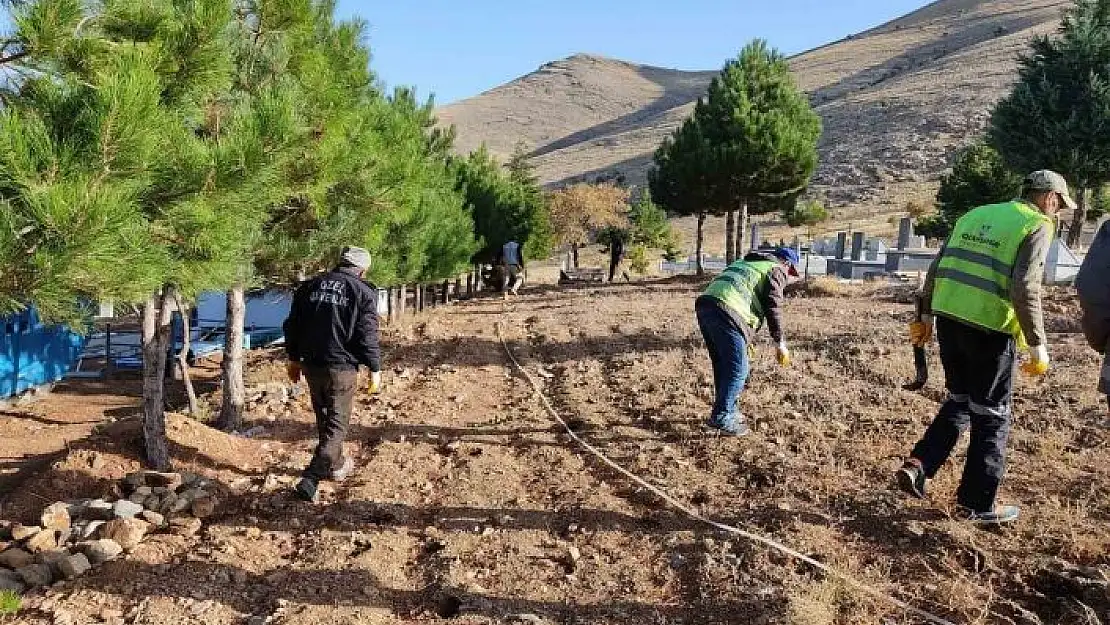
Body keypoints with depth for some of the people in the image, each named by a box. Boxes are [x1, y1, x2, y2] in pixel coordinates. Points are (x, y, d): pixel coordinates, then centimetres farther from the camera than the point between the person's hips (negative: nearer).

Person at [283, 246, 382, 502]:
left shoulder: (310, 286, 7)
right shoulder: (363, 292, -7)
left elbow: (292, 325, 9)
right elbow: (367, 335, -10)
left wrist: (294, 359, 19)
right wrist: (375, 369, 0)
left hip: (311, 365, 5)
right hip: (341, 368, -5)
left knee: (324, 419, 22)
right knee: (337, 423, 5)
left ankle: (335, 465, 39)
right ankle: (310, 480, -4)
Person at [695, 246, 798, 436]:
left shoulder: (745, 263, 36)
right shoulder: (776, 270, 12)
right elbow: (773, 307, -1)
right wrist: (780, 343, 2)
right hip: (726, 312, -8)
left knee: (722, 365, 18)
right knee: (738, 368, -2)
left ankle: (729, 411, 26)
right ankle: (722, 417, -4)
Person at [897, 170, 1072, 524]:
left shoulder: (977, 214, 15)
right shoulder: (1038, 226, -5)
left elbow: (937, 268, 13)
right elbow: (1025, 290, -17)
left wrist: (926, 315, 19)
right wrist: (1038, 345, -10)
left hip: (949, 318, 6)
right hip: (990, 329, -6)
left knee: (959, 401, 23)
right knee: (991, 416, 9)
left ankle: (917, 466, 10)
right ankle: (975, 504, 18)